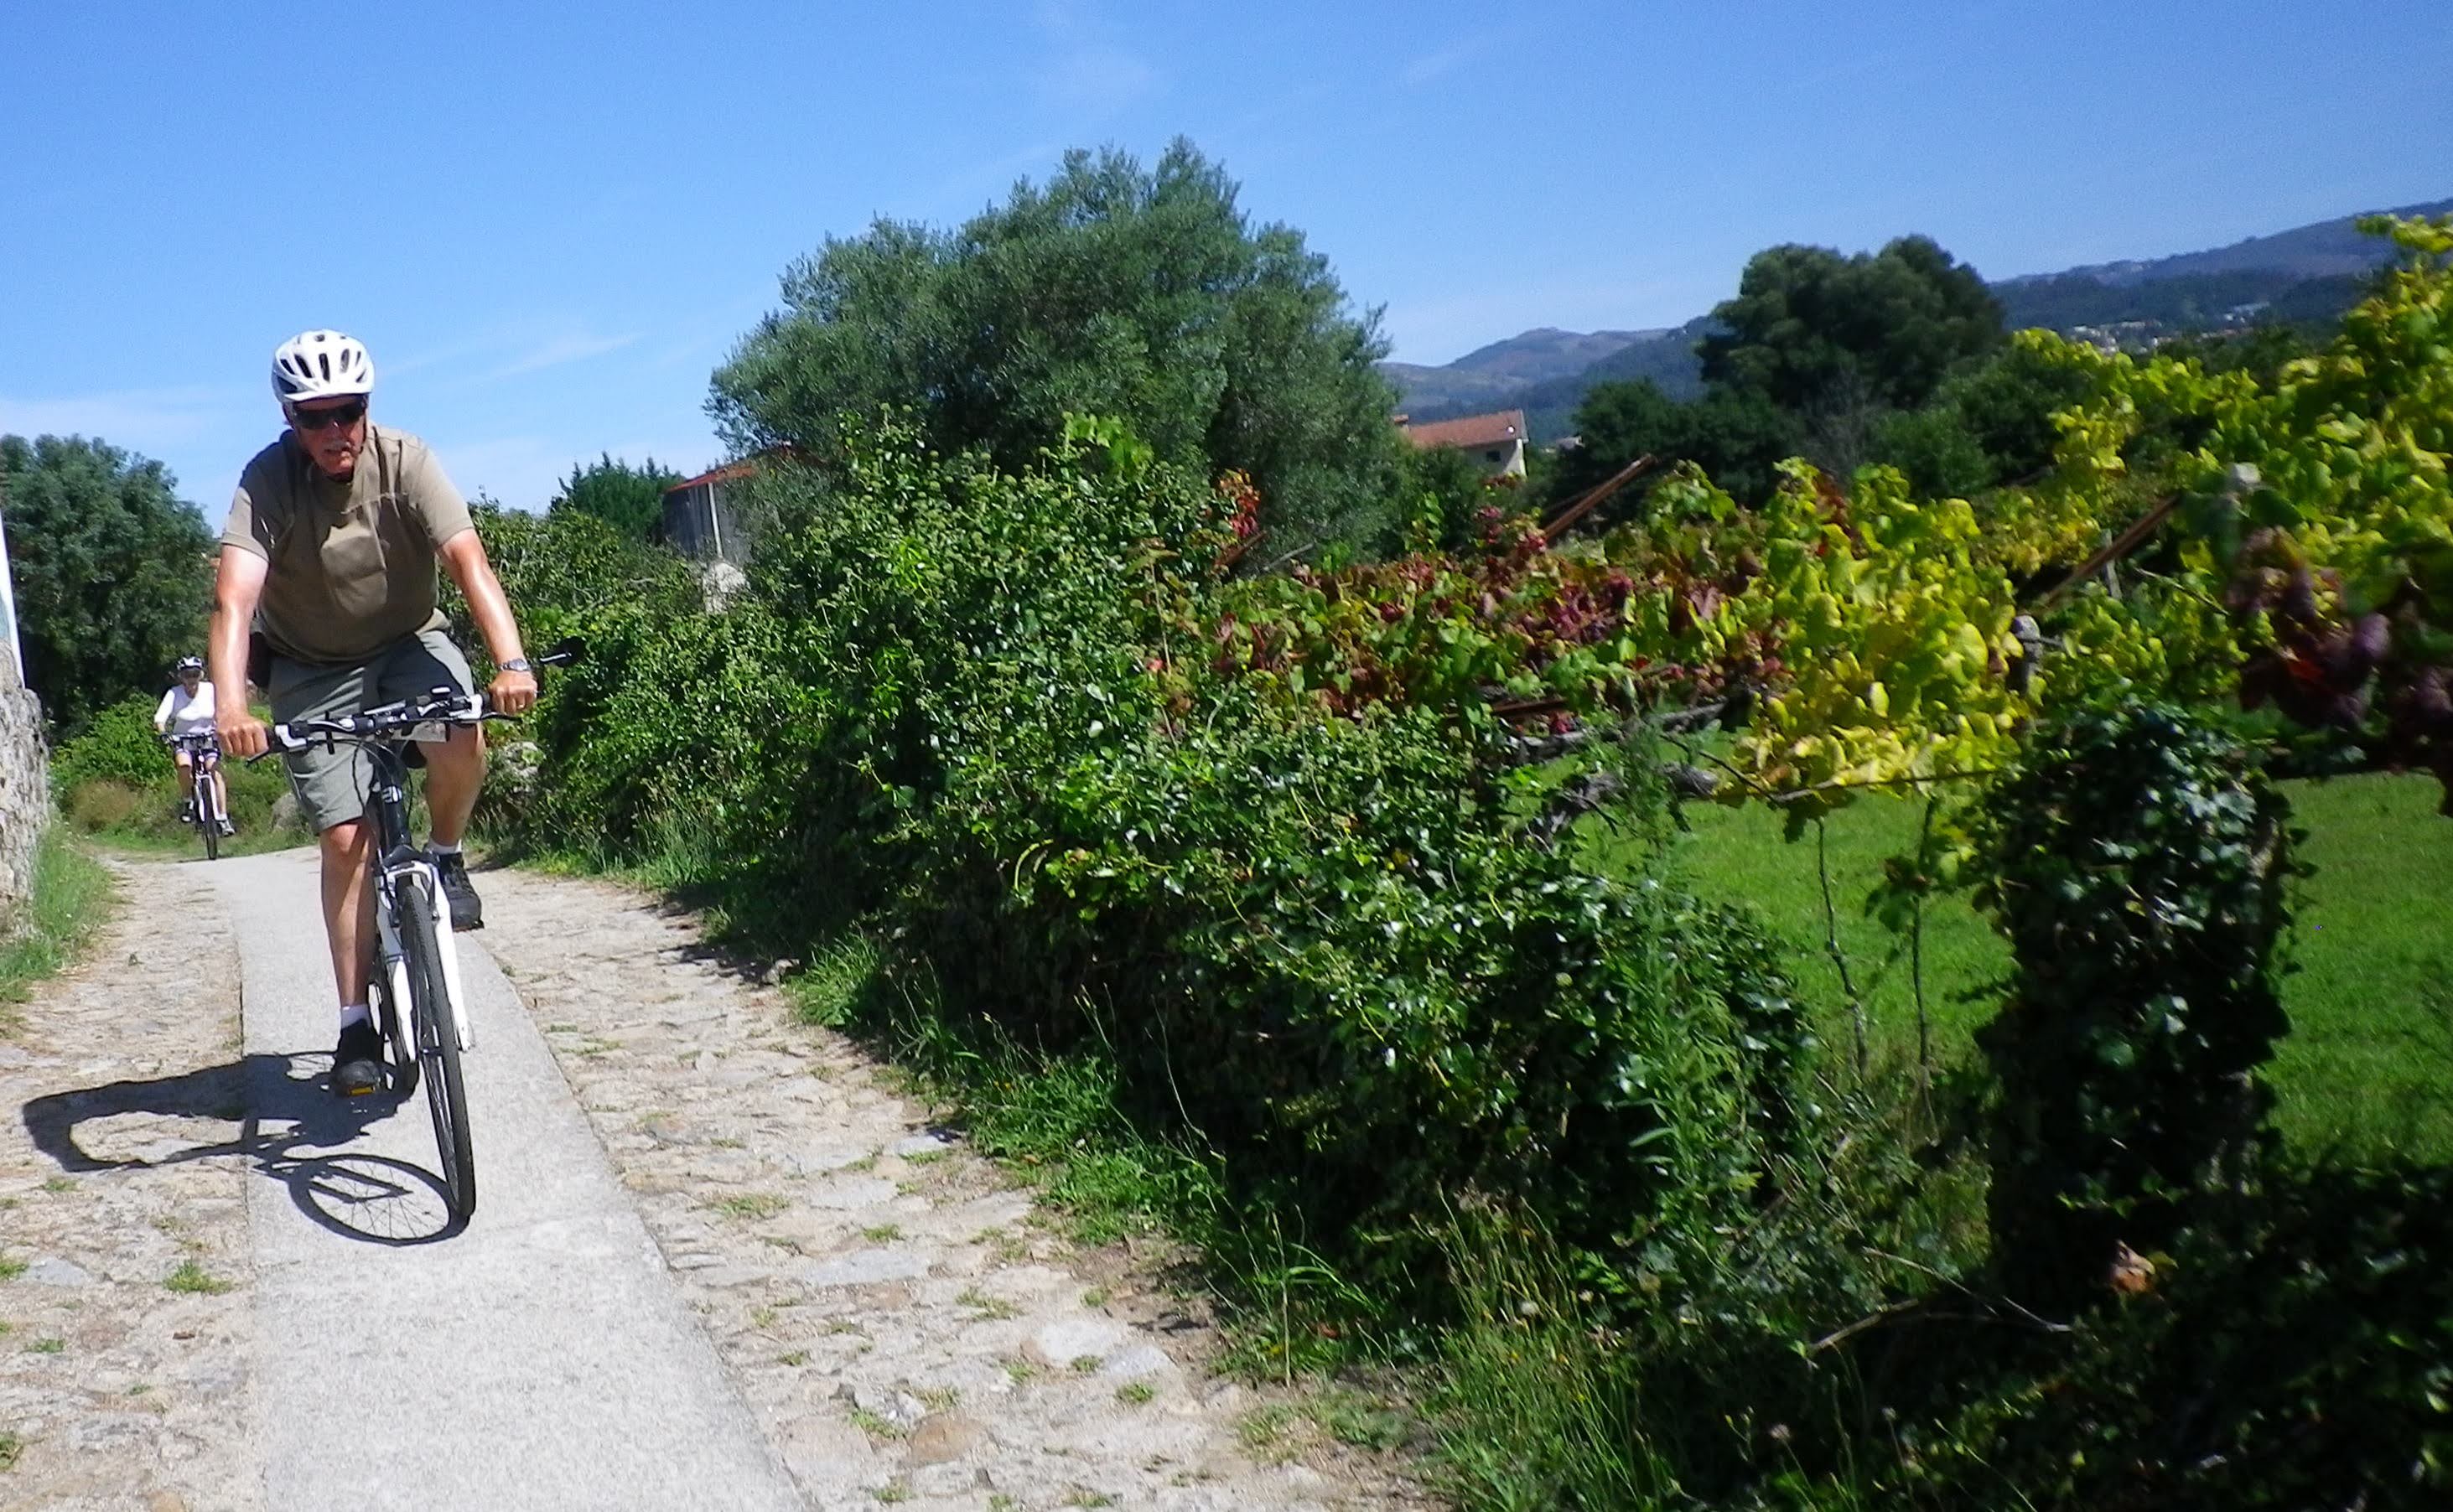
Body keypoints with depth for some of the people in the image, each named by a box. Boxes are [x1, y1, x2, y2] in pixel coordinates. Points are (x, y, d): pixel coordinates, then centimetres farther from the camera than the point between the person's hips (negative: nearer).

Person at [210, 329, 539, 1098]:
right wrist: (230, 703, -51)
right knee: (345, 838, -8)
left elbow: (466, 558, -32)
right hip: (313, 668, 0)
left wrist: (511, 661, -48)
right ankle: (357, 1022, 4)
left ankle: (445, 855, 1)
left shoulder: (405, 461, -19)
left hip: (407, 640, 0)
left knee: (462, 746, -31)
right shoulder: (267, 480, -21)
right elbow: (235, 593, -34)